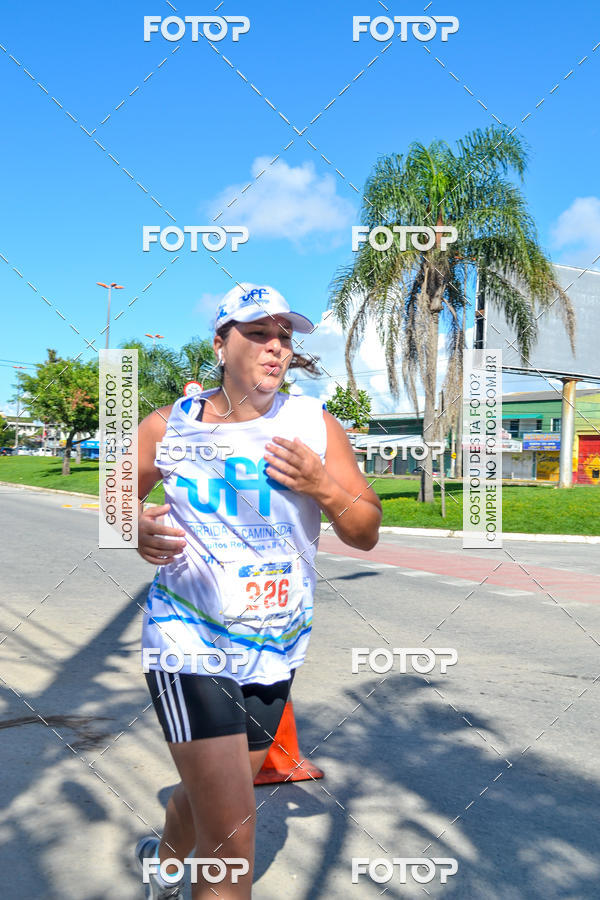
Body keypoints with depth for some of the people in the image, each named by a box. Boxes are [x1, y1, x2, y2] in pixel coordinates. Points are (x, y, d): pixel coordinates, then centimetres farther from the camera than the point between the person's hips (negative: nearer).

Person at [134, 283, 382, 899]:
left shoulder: (316, 425, -1)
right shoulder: (170, 425, -5)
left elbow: (367, 534, 1)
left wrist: (322, 487, -19)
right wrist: (138, 528, -13)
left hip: (277, 647, 4)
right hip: (190, 640, -3)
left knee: (212, 793, 24)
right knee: (232, 837, -14)